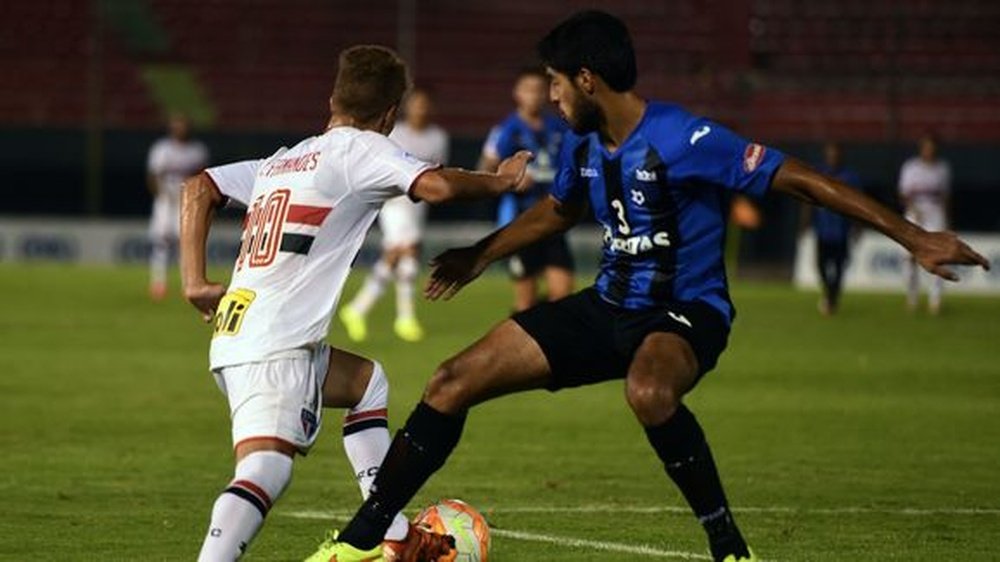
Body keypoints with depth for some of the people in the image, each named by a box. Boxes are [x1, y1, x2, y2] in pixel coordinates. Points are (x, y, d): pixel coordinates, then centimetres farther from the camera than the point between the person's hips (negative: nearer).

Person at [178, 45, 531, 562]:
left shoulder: (281, 160, 21)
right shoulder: (359, 148, 0)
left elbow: (197, 188, 19)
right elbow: (435, 185, -15)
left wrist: (195, 283, 15)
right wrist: (499, 181, 2)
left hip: (233, 335, 9)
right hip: (273, 349, -9)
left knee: (367, 382, 30)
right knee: (266, 469, -25)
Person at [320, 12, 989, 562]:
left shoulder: (683, 140, -22)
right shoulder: (584, 146, 2)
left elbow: (799, 179, -22)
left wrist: (913, 237, -26)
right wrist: (479, 257, 33)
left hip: (686, 311, -7)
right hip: (611, 307, 8)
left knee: (648, 391, -44)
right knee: (453, 383, -1)